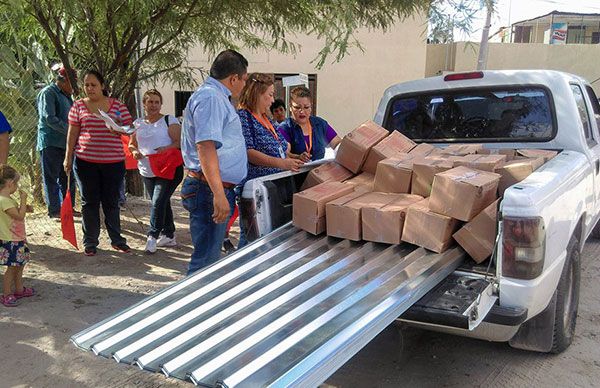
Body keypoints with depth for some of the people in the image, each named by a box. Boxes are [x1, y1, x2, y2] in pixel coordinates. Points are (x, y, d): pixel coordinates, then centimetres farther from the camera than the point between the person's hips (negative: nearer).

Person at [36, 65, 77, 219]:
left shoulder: (66, 95, 18)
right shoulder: (48, 93, -10)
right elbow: (50, 119, -20)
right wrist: (70, 130, -22)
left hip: (65, 143, 9)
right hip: (51, 143, -8)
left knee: (67, 177, 14)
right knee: (51, 178, -1)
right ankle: (54, 211, 4)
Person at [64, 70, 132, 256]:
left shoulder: (118, 106, 3)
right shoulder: (78, 106, 5)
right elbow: (72, 132, 6)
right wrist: (68, 157, 4)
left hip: (113, 161, 0)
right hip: (85, 161, 0)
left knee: (111, 202, 9)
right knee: (89, 202, 7)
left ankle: (116, 239, 22)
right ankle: (90, 242, 17)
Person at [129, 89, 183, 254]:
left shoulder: (169, 120, -2)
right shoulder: (138, 124, 14)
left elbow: (180, 142, -10)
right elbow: (131, 144, 18)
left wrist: (167, 148, -27)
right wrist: (135, 152, -5)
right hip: (148, 171, 6)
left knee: (158, 202, -15)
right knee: (162, 203, 14)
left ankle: (153, 237, -7)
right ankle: (169, 236, 24)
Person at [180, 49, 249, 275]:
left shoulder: (216, 96, 20)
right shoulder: (210, 97, -14)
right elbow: (206, 147, -25)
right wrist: (219, 194, -30)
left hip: (217, 189, 11)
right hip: (210, 189, -11)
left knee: (211, 256, 19)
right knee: (206, 260, -6)